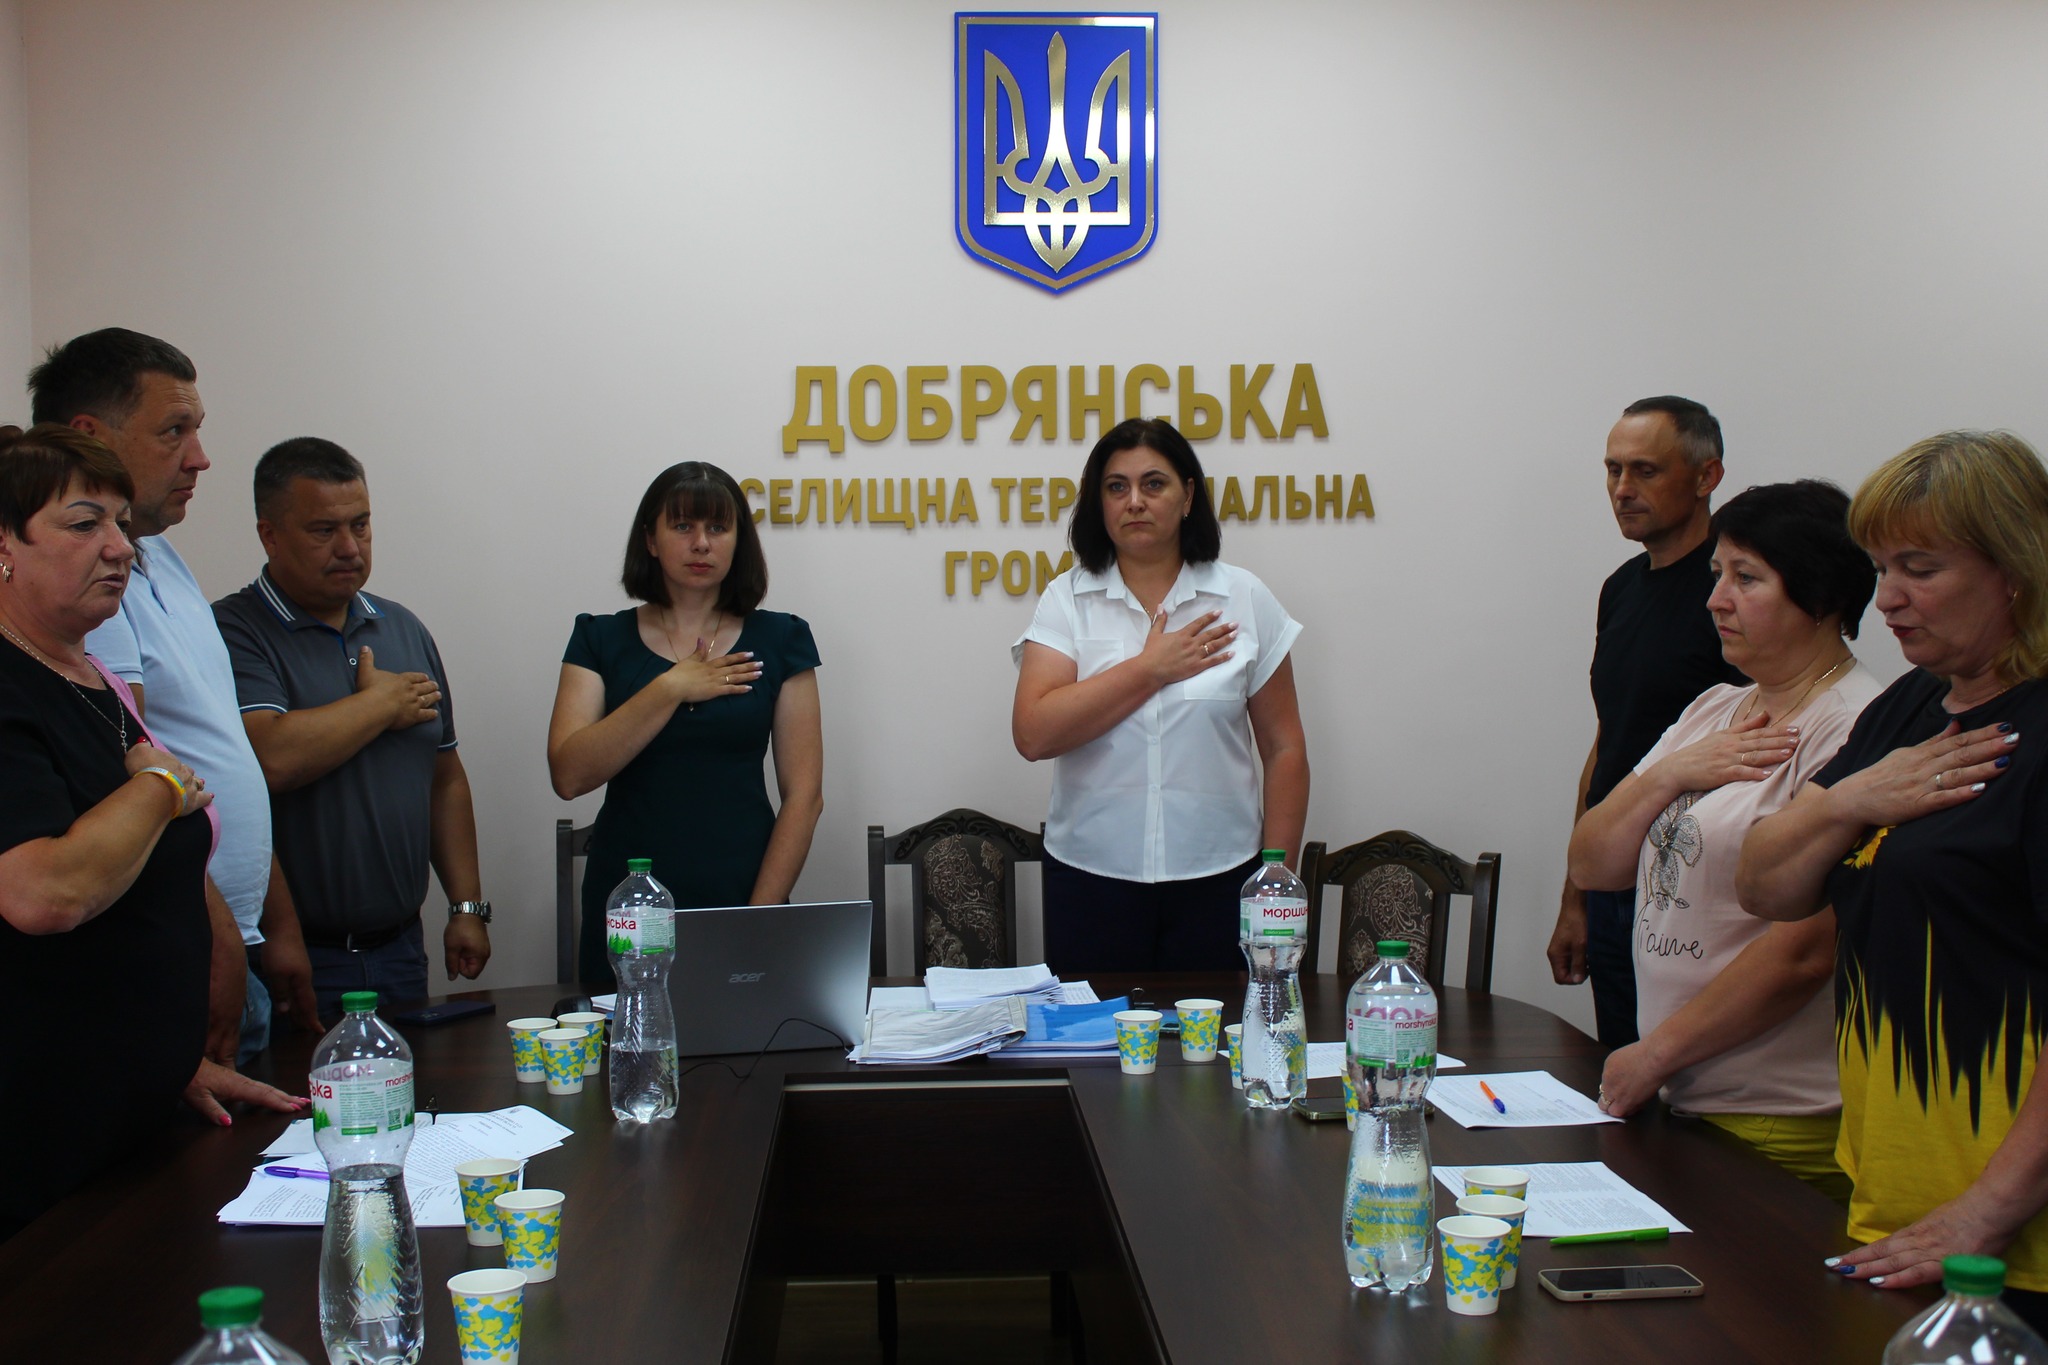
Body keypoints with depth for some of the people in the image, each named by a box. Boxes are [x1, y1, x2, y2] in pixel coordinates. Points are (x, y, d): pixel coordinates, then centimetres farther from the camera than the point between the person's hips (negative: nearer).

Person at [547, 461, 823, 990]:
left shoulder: (779, 640, 4)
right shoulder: (600, 640, 5)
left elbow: (804, 794, 0)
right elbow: (569, 775, -9)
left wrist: (759, 918, -9)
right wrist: (671, 689, -13)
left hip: (738, 901, 0)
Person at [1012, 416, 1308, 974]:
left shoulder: (1244, 600, 3)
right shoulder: (1067, 600, 2)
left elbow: (1284, 749, 4)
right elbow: (1032, 735, -13)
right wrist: (1151, 668, -12)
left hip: (1218, 878, 0)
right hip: (1091, 880, 0)